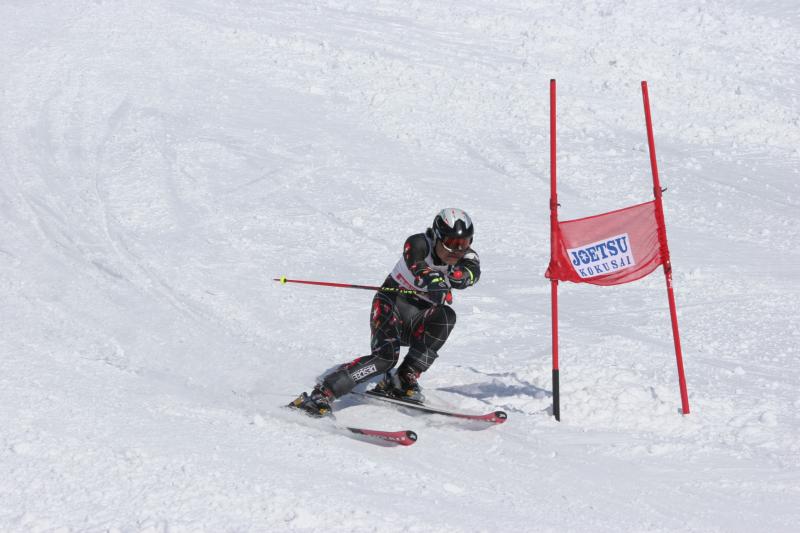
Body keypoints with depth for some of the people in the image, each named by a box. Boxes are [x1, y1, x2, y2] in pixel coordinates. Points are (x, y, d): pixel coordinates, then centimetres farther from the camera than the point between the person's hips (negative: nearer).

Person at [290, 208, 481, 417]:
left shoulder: (466, 257, -7)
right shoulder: (418, 244, -15)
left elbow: (471, 273, -30)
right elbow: (420, 270, -33)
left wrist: (456, 275, -52)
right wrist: (434, 281, -53)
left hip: (418, 322, 4)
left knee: (445, 316, -30)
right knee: (386, 355, -31)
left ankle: (405, 379, -22)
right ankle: (320, 395, -31)